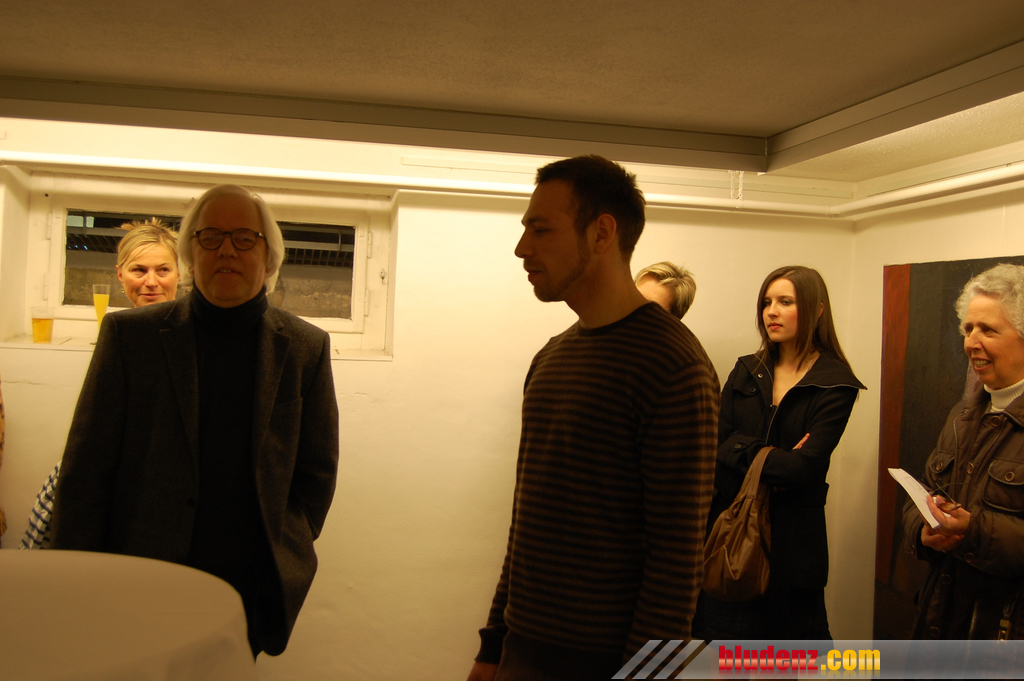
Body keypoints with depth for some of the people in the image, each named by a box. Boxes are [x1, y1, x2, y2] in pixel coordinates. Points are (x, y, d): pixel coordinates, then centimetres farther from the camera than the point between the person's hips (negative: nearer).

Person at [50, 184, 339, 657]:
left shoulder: (305, 348, 4)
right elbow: (86, 471, 0)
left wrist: (285, 561, 0)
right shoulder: (129, 335, 1)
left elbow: (316, 472, 8)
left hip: (249, 598, 1)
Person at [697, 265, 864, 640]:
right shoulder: (745, 371, 9)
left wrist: (742, 454, -10)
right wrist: (772, 458, -15)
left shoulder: (836, 384, -5)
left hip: (790, 535, -3)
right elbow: (717, 443, -3)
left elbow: (806, 465, -15)